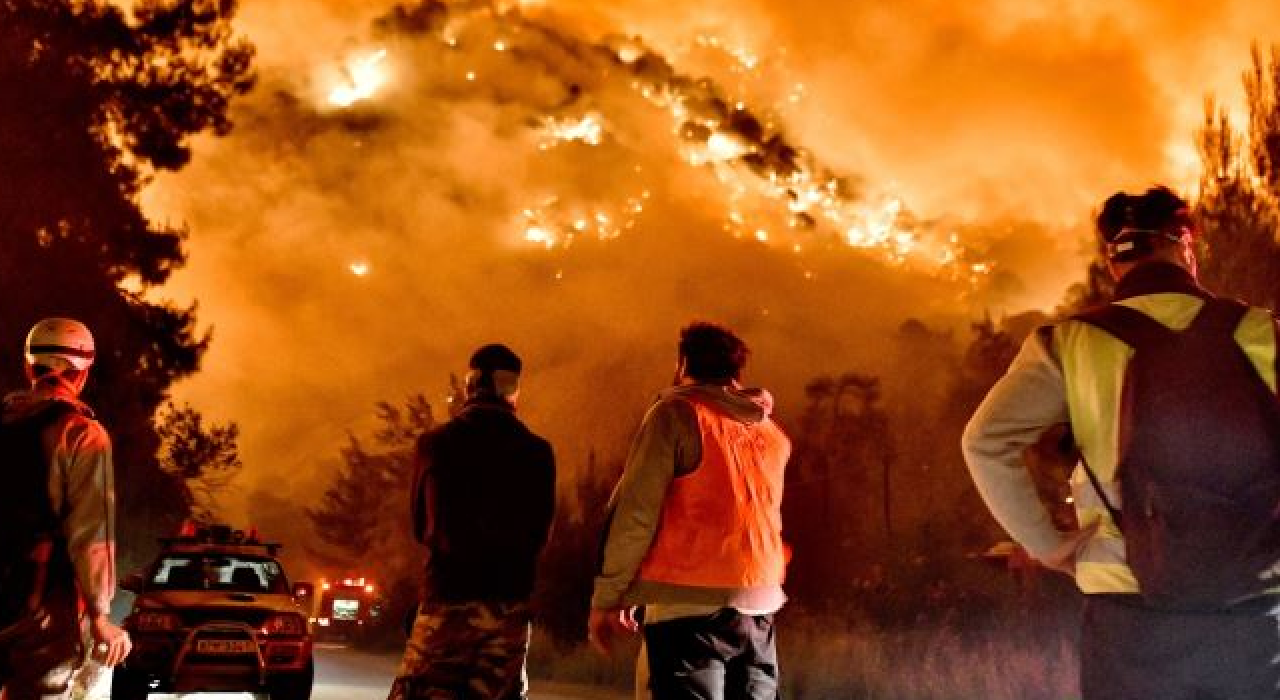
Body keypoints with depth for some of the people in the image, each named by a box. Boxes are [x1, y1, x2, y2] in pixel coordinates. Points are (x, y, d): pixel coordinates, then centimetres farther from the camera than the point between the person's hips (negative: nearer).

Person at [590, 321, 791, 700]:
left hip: (690, 605, -5)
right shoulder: (772, 433, 15)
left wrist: (608, 597, -5)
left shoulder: (677, 413, -3)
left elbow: (635, 513, -8)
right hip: (759, 609, 6)